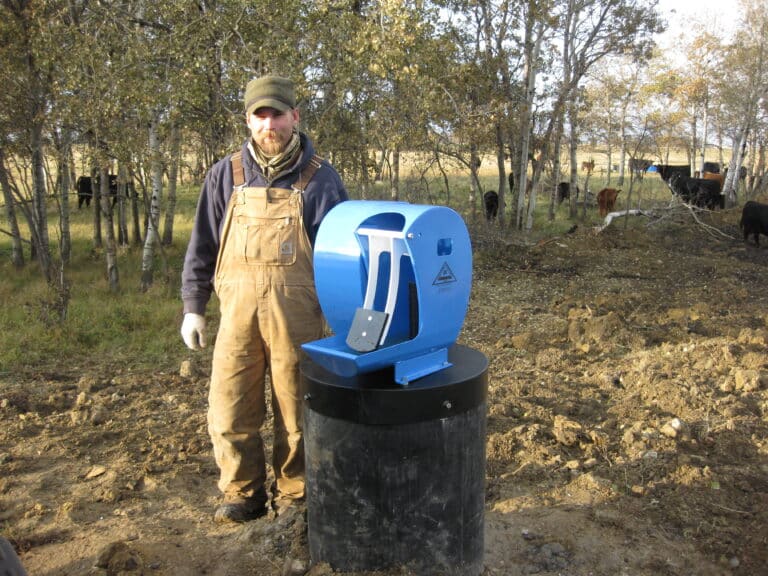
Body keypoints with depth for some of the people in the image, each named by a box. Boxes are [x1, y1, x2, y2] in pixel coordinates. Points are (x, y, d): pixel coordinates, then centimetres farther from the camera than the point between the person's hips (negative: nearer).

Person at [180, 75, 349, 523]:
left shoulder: (320, 177, 3)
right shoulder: (227, 175, 7)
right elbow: (203, 245, 11)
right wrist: (193, 306, 8)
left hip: (298, 310, -2)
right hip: (238, 306, 2)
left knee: (296, 407, 8)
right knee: (230, 407, 3)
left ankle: (293, 495, 27)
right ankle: (244, 494, 24)